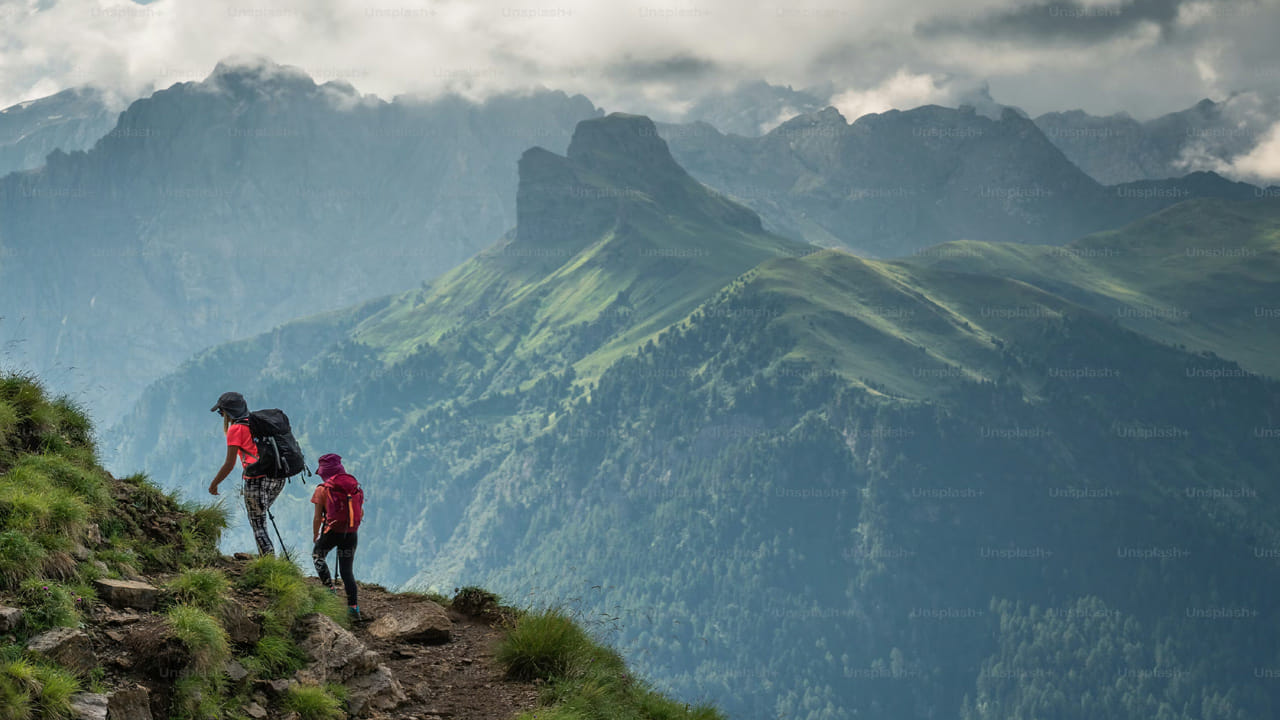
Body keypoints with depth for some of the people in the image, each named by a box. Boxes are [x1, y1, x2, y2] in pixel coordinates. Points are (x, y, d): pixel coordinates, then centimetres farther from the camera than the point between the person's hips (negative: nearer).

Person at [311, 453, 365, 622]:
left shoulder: (322, 490, -6)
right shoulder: (354, 486, 6)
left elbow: (317, 518, -5)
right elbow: (361, 513, 12)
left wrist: (315, 536, 10)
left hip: (331, 531, -3)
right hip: (352, 534, 3)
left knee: (317, 556, 25)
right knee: (347, 570, 11)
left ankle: (329, 588, 9)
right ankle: (354, 607, 0)